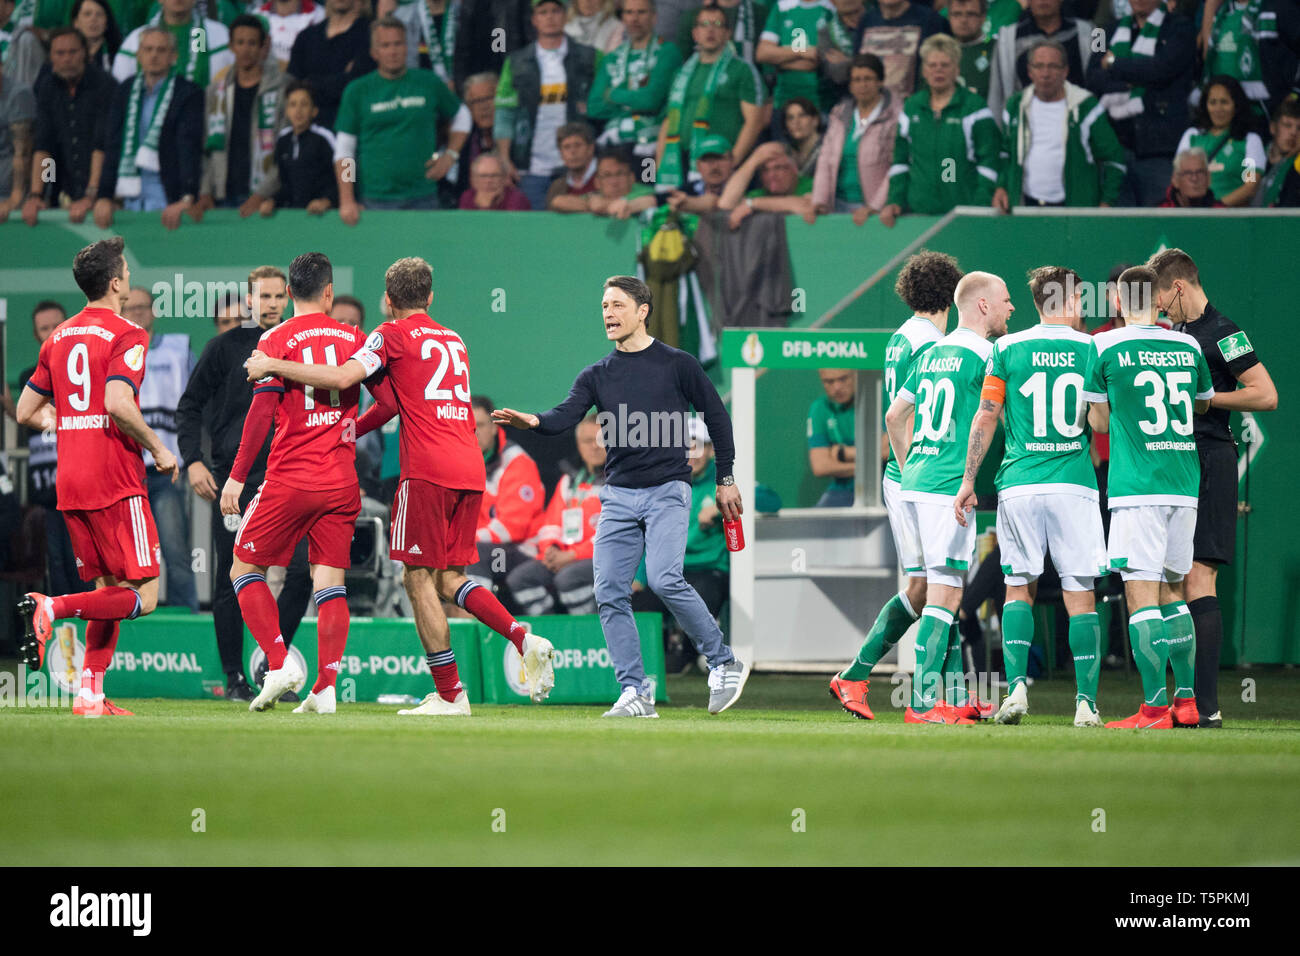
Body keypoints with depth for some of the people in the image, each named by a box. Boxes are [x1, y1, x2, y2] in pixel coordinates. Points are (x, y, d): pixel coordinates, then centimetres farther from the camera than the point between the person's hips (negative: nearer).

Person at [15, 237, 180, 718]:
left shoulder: (59, 337, 13)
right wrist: (158, 448, -11)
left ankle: (90, 695, 6)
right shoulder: (126, 336, -9)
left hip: (70, 482, 8)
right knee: (143, 596, -5)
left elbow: (27, 412, 15)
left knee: (111, 590, 14)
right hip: (115, 481, -8)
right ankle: (53, 607, -23)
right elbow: (118, 404, -23)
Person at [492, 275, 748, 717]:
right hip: (618, 495, 5)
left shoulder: (677, 365, 2)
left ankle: (724, 664, -5)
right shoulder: (597, 375, 10)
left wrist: (726, 479, 7)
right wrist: (534, 421, -28)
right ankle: (635, 693, 2)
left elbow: (716, 416, 9)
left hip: (667, 491, -5)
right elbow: (566, 416, -6)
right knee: (610, 593, -5)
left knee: (664, 579, -22)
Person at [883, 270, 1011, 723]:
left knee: (949, 590, 14)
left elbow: (894, 416, 22)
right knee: (944, 593, -8)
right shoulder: (983, 355, -8)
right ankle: (923, 701, -13)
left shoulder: (932, 353, 16)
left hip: (915, 483, 8)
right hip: (949, 489, -8)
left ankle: (954, 694, 17)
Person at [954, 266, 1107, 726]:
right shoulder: (1092, 349, 2)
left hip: (1020, 483, 1)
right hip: (1075, 483, -1)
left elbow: (986, 416, 3)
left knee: (1019, 587, 10)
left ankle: (1017, 685, -5)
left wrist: (968, 480, 7)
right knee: (1079, 594, 1)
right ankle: (1086, 701, -4)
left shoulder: (1007, 348, 3)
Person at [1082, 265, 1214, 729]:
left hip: (1136, 486, -5)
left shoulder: (1106, 347, -4)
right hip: (1184, 482, 5)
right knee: (1172, 591, 15)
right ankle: (1186, 700, 15)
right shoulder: (1188, 346, 8)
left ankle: (1155, 707, -12)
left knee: (1141, 595, -6)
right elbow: (1203, 404, 24)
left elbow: (1099, 421, 4)